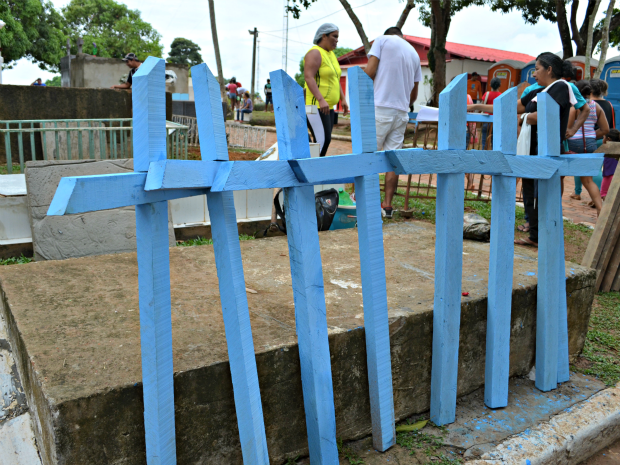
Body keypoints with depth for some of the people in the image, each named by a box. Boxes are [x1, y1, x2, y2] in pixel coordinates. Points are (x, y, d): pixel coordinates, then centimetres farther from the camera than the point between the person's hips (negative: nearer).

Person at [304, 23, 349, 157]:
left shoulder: (331, 54, 19)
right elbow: (308, 77, -20)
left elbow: (335, 79, 24)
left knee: (326, 140, 6)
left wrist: (343, 99, 14)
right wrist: (321, 100, -29)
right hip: (315, 105, -10)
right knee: (322, 140, -17)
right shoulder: (315, 53, -10)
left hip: (328, 107, 10)